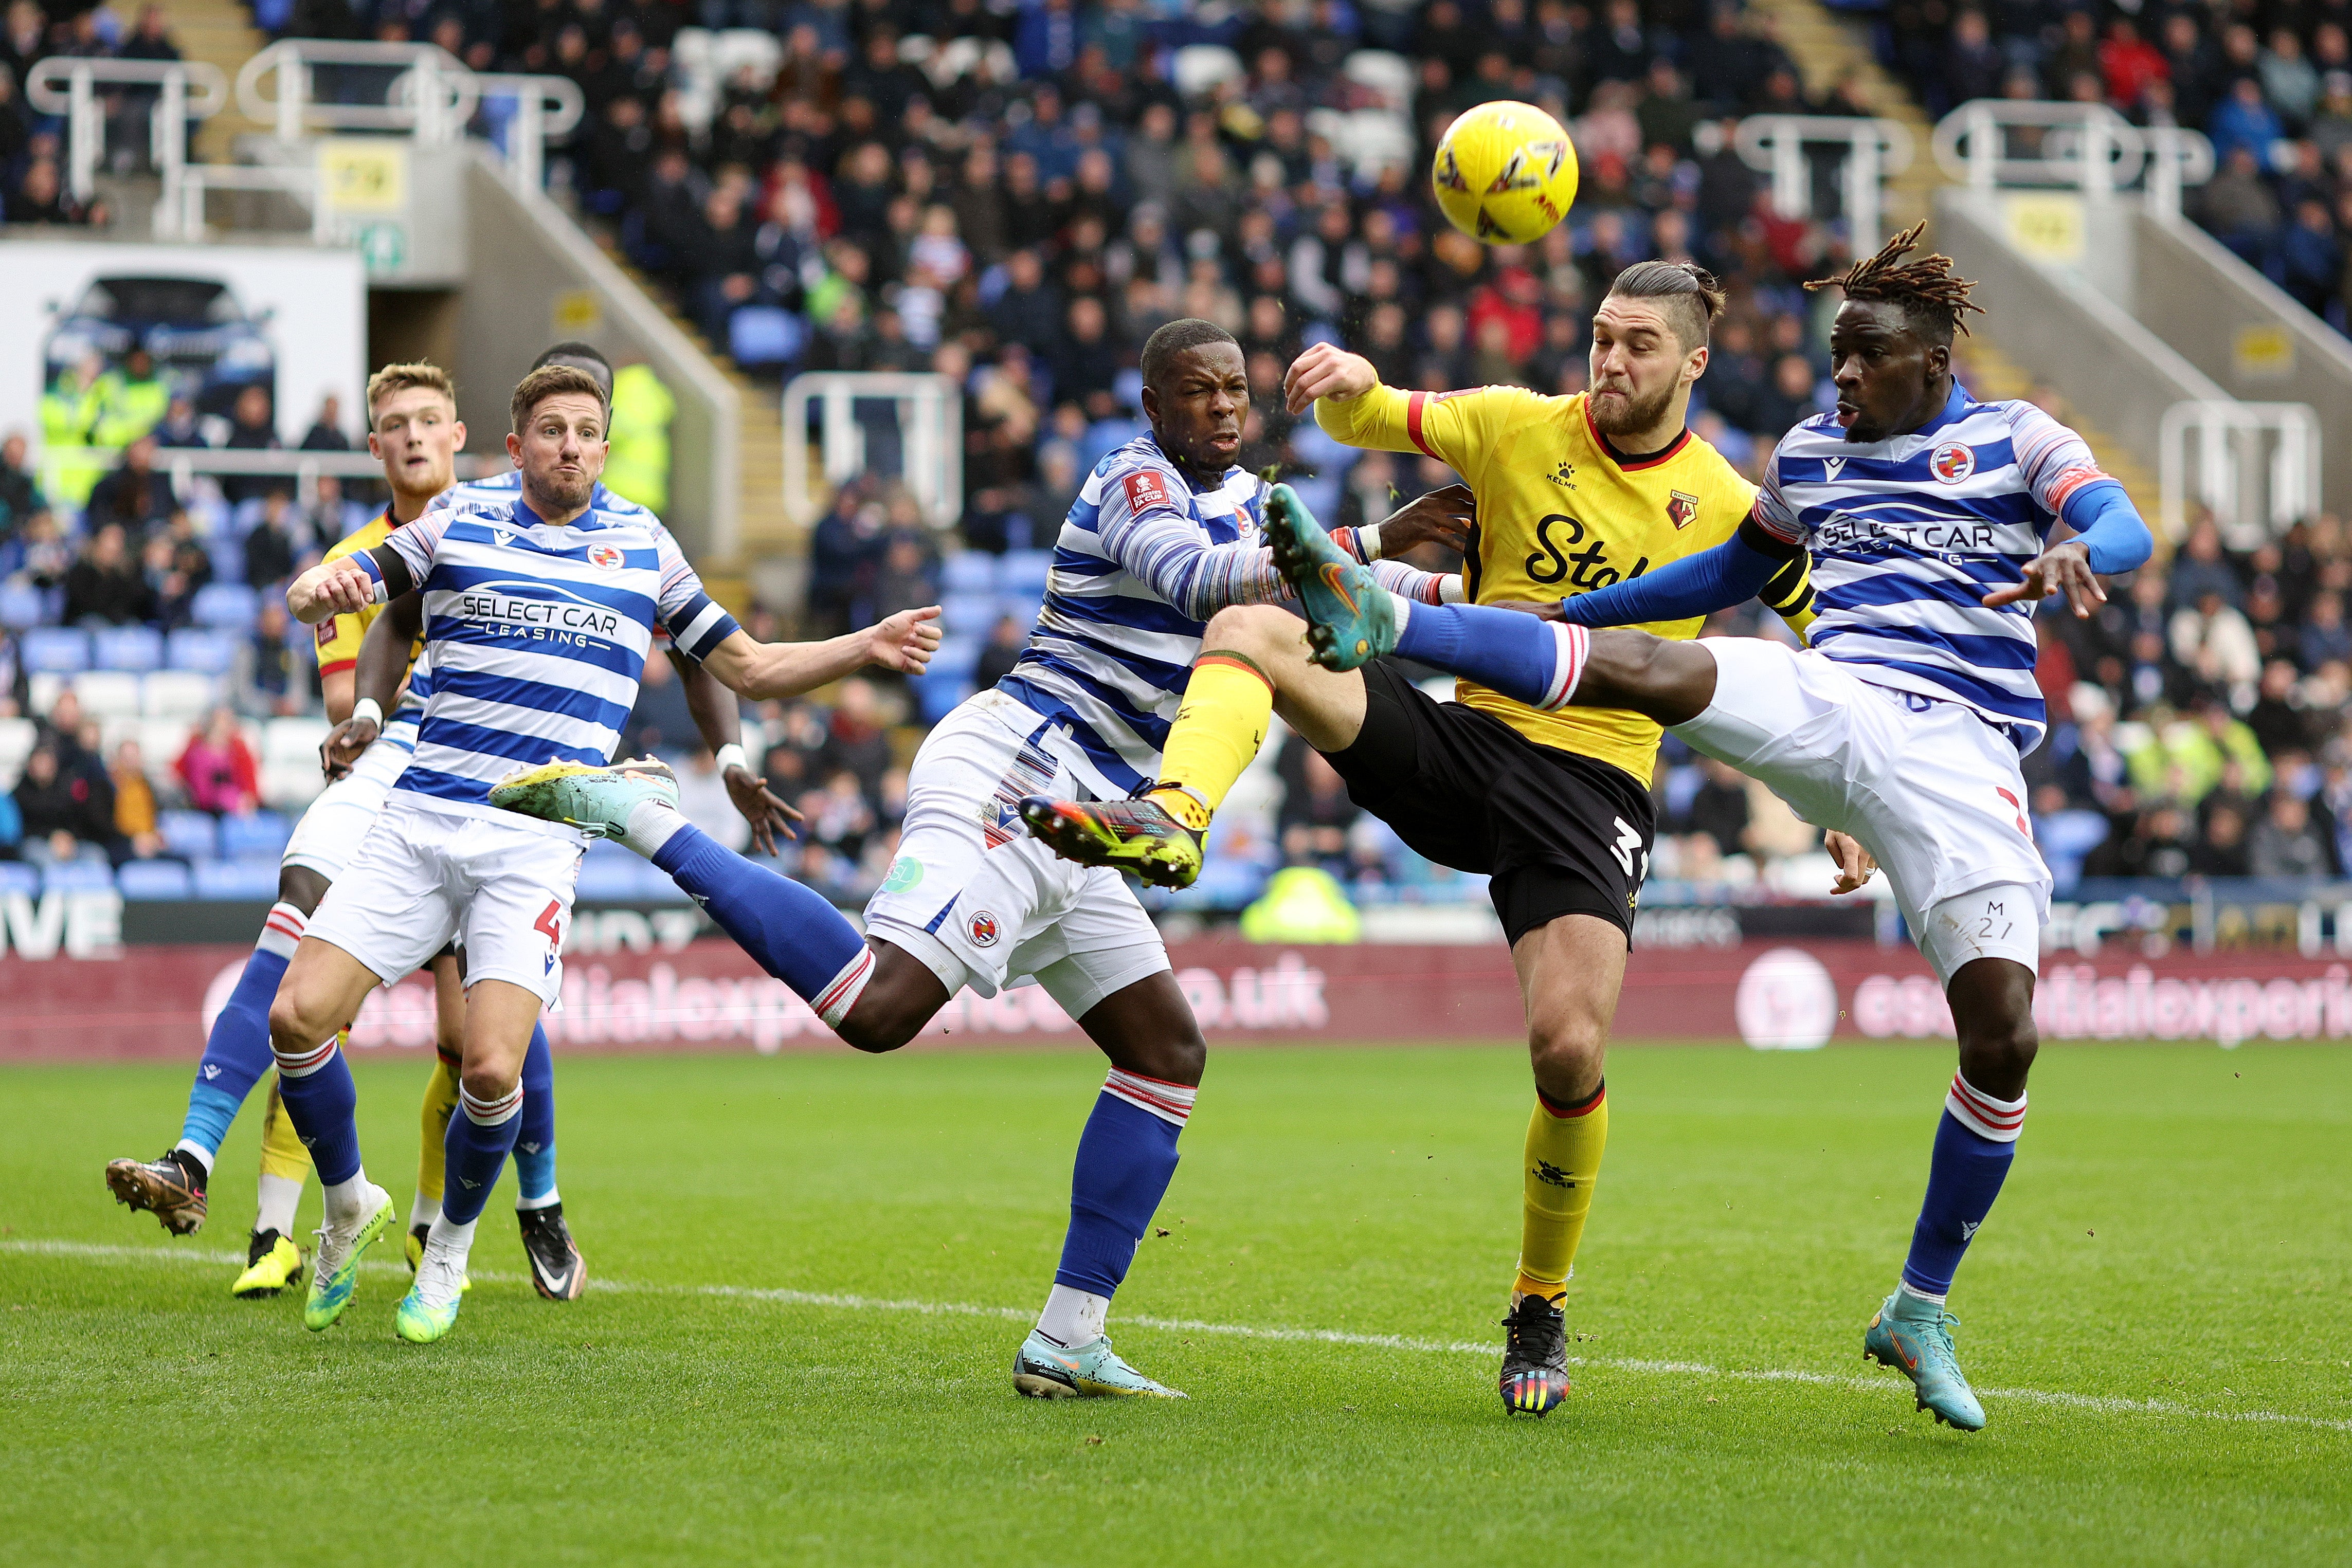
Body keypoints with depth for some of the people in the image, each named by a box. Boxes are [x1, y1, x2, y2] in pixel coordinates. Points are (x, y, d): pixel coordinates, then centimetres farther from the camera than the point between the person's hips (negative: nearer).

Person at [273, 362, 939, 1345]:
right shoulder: (457, 528, 9)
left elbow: (750, 667, 20)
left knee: (491, 1069, -17)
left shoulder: (643, 549, 12)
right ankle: (349, 1205, 16)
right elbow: (315, 594, 9)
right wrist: (317, 591, -16)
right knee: (298, 1015, -11)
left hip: (538, 845, -1)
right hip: (418, 819, 1)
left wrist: (868, 648, 6)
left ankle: (451, 1244, 12)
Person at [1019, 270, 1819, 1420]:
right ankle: (1173, 821, -50)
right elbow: (1368, 422, 5)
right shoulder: (1520, 428, 5)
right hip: (1465, 735, 2)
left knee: (1570, 1052, -20)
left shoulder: (1728, 509, 4)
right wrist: (1351, 383, -21)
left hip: (1593, 786, -2)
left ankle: (1541, 1310, 4)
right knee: (1251, 631, -21)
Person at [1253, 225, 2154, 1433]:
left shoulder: (2015, 439, 7)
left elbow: (2123, 527, -9)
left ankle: (1920, 1309, 4)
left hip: (1959, 753, -2)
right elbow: (1736, 570, 35)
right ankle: (1378, 618, -42)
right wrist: (1560, 605, 31)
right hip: (1826, 700, 3)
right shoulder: (1811, 452, 20)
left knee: (2003, 1036, -12)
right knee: (1640, 667, -27)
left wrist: (2074, 557, -34)